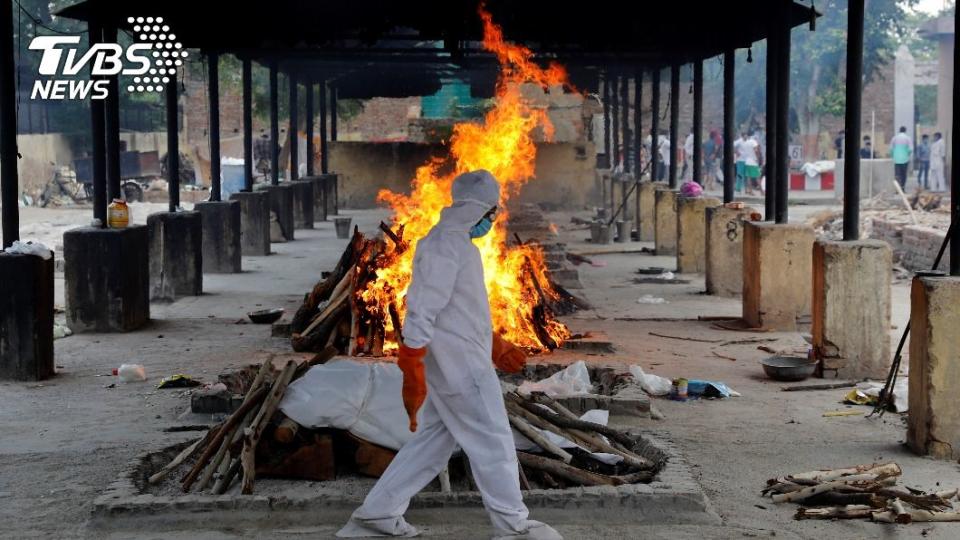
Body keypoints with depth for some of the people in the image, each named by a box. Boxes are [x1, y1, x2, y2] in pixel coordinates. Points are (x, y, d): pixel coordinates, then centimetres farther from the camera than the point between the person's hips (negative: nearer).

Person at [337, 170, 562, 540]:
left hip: (456, 364, 10)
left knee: (432, 442, 13)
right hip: (461, 367, -10)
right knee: (493, 442, 2)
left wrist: (496, 347, 24)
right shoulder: (445, 247, -18)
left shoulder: (457, 243, 14)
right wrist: (412, 375, -25)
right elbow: (420, 312, -23)